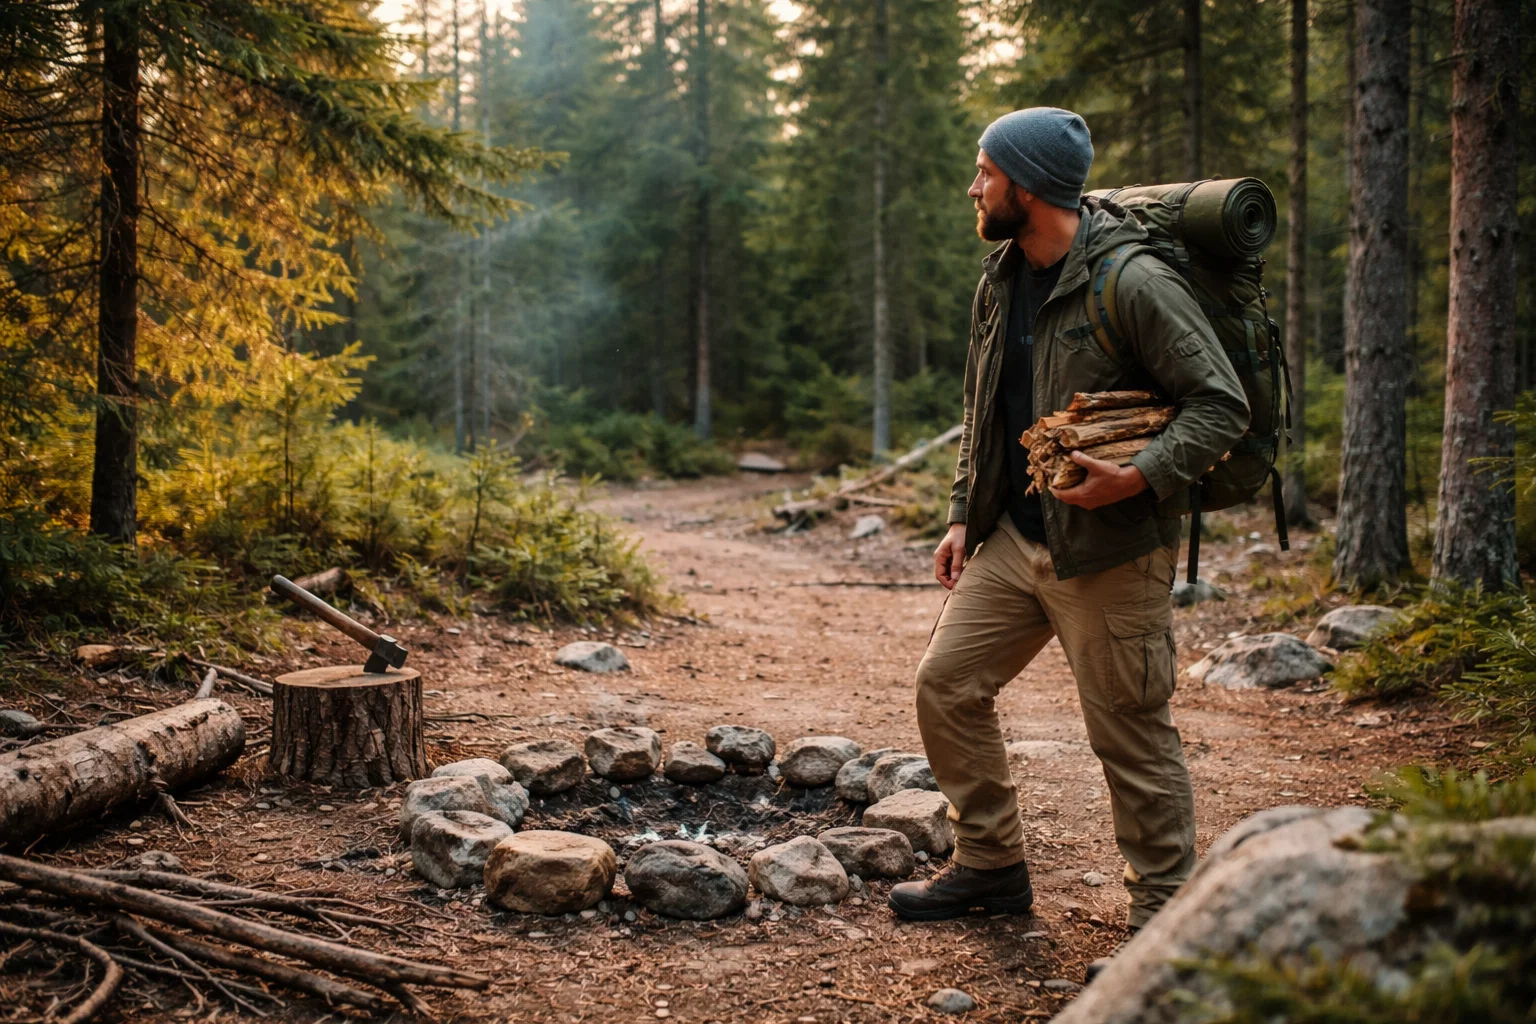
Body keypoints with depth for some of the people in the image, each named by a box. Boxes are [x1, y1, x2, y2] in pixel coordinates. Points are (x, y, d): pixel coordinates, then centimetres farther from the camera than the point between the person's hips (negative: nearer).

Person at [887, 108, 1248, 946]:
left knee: (1131, 735, 0)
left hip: (1108, 552, -8)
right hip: (1013, 539, 8)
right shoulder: (1000, 281, 10)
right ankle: (991, 865, 25)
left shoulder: (1133, 283, -16)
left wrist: (1141, 477, -27)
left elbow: (1222, 404, -15)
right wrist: (963, 514, 13)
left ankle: (1162, 916, 17)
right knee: (946, 685, 9)